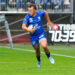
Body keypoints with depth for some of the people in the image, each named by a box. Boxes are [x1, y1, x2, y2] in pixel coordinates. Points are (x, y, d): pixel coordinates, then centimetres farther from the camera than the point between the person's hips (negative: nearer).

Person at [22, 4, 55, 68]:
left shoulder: (40, 14, -10)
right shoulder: (27, 17, -16)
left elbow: (46, 13, 14)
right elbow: (23, 27, -28)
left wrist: (49, 21, 21)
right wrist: (28, 29, -48)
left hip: (41, 34, -1)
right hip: (33, 36, 1)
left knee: (44, 46, -25)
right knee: (37, 50, 13)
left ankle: (49, 57, 5)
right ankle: (39, 60, 45)